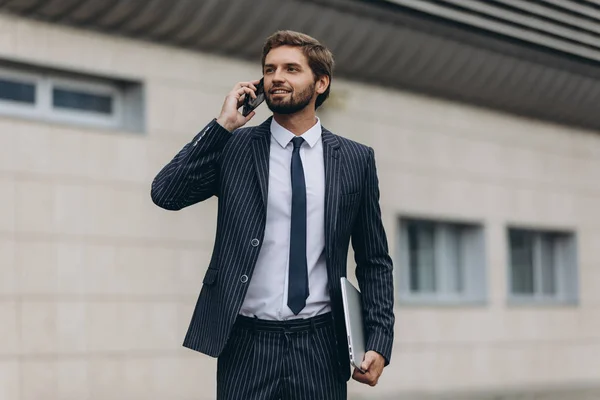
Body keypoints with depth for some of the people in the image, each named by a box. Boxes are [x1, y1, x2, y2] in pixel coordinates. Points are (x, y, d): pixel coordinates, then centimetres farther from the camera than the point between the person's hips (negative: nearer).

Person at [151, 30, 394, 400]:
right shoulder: (234, 147, 4)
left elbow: (374, 261, 9)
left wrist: (380, 340, -1)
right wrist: (223, 125, -9)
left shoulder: (356, 159, 6)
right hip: (247, 345, -1)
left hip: (320, 345, 1)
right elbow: (165, 193, -8)